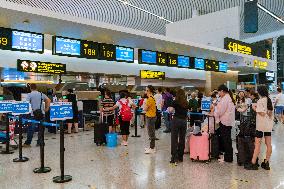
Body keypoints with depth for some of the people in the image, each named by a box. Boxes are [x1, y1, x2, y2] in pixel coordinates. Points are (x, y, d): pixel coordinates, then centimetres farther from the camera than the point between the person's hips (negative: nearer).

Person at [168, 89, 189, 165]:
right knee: (182, 139, 12)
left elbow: (170, 110, -10)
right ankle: (180, 157, 21)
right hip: (184, 121, 5)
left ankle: (175, 158, -6)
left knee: (174, 139, -2)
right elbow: (187, 111, 8)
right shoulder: (186, 103, 7)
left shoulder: (175, 102, -5)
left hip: (176, 120, -4)